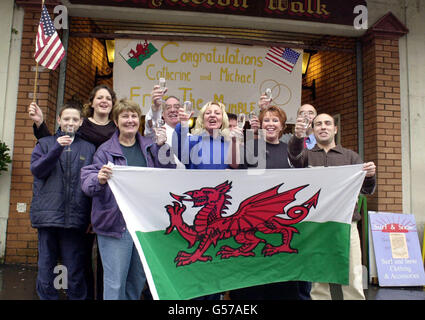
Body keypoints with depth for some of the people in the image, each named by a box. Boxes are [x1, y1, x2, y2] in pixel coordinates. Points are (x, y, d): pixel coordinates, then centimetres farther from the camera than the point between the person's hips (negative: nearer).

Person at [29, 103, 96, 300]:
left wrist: (91, 216, -1)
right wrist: (56, 149, -15)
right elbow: (36, 169, -3)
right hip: (48, 214, 1)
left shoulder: (89, 148, 10)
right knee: (46, 265, 8)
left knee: (75, 268, 4)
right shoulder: (45, 143, 12)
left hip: (75, 216, 0)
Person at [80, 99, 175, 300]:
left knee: (138, 279, 16)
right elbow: (86, 180, -8)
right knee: (115, 283, 0)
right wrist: (99, 179, -29)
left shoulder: (150, 147, 10)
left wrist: (163, 148, -7)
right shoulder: (106, 150, -1)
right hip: (116, 223, -4)